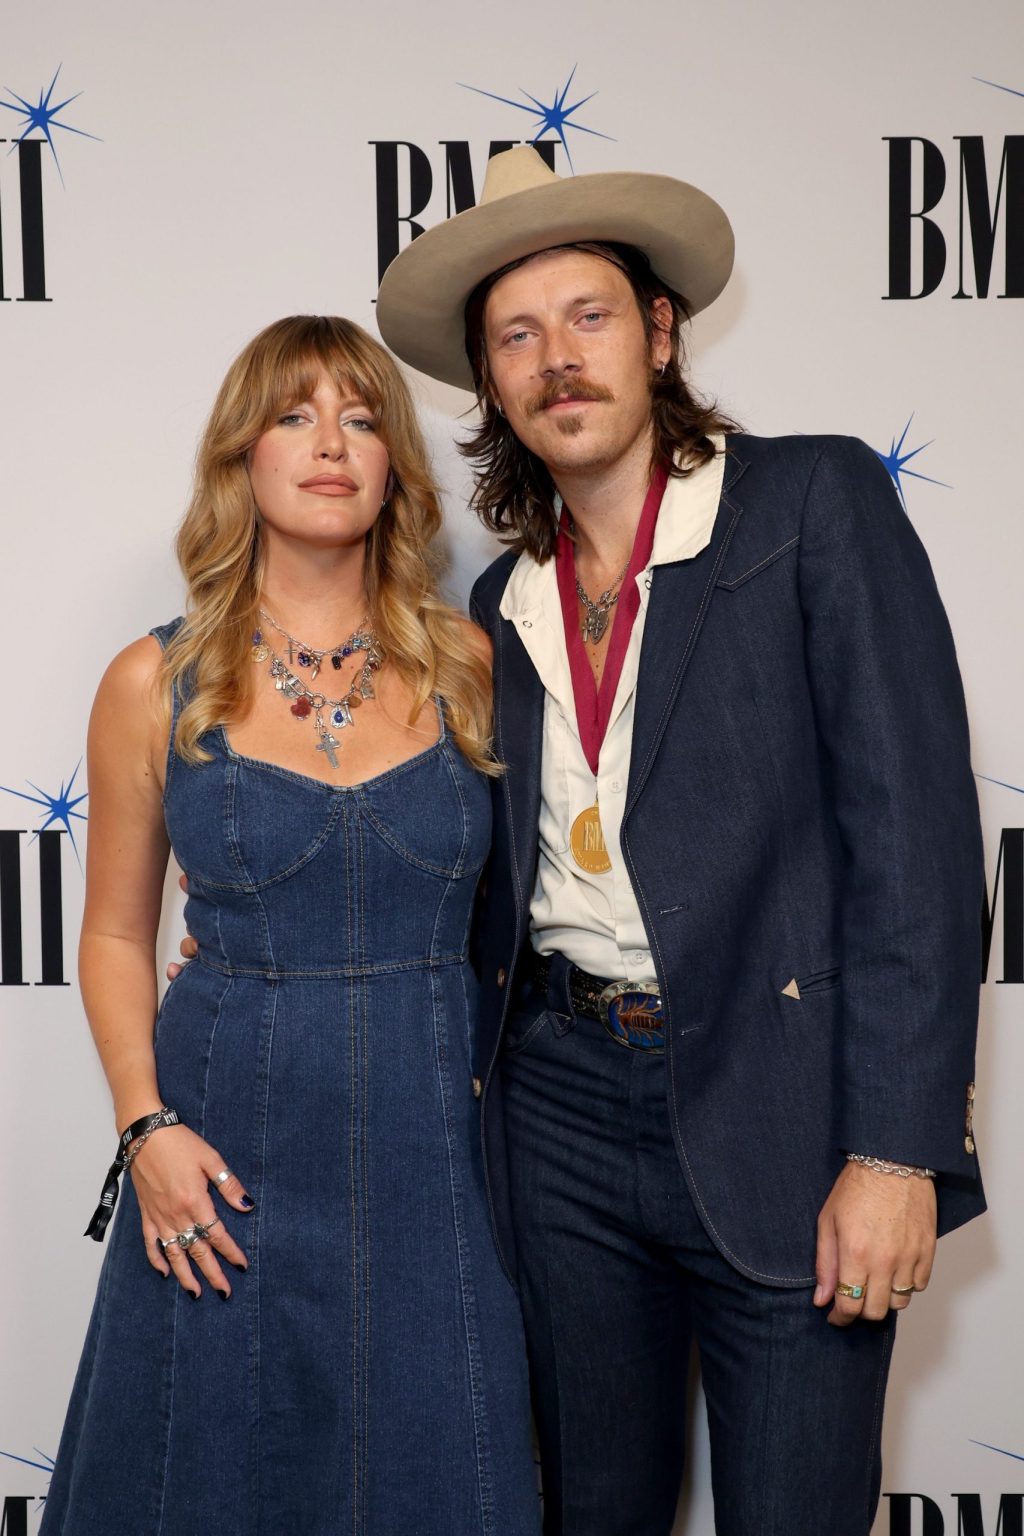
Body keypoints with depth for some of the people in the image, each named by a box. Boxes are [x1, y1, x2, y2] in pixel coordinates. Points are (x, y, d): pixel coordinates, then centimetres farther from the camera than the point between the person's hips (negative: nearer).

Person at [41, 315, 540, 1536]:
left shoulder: (469, 667, 0)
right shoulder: (156, 685, -2)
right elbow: (116, 934, 5)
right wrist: (146, 1126, -7)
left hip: (433, 1149, 1)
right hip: (230, 1160, 0)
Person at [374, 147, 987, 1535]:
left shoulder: (817, 502, -5)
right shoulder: (503, 603, 11)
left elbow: (916, 823, -11)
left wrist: (896, 1150, -16)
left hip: (777, 1113, -4)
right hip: (561, 1106, 5)